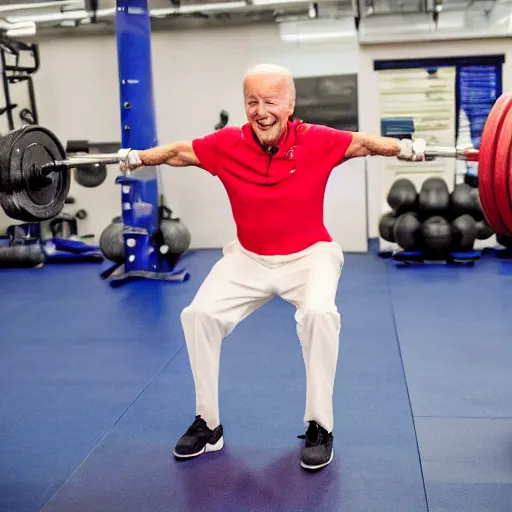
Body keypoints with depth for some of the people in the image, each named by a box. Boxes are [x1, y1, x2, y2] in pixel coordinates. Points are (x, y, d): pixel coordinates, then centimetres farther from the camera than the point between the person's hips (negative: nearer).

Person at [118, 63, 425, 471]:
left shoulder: (318, 142, -17)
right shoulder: (226, 145, -12)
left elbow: (362, 142, -2)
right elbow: (177, 152, 3)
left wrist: (405, 149, -11)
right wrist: (135, 158, 6)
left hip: (309, 254, -2)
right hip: (248, 259, 3)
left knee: (319, 313, -31)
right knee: (199, 314, -13)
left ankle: (319, 428, -10)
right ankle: (208, 424, 6)